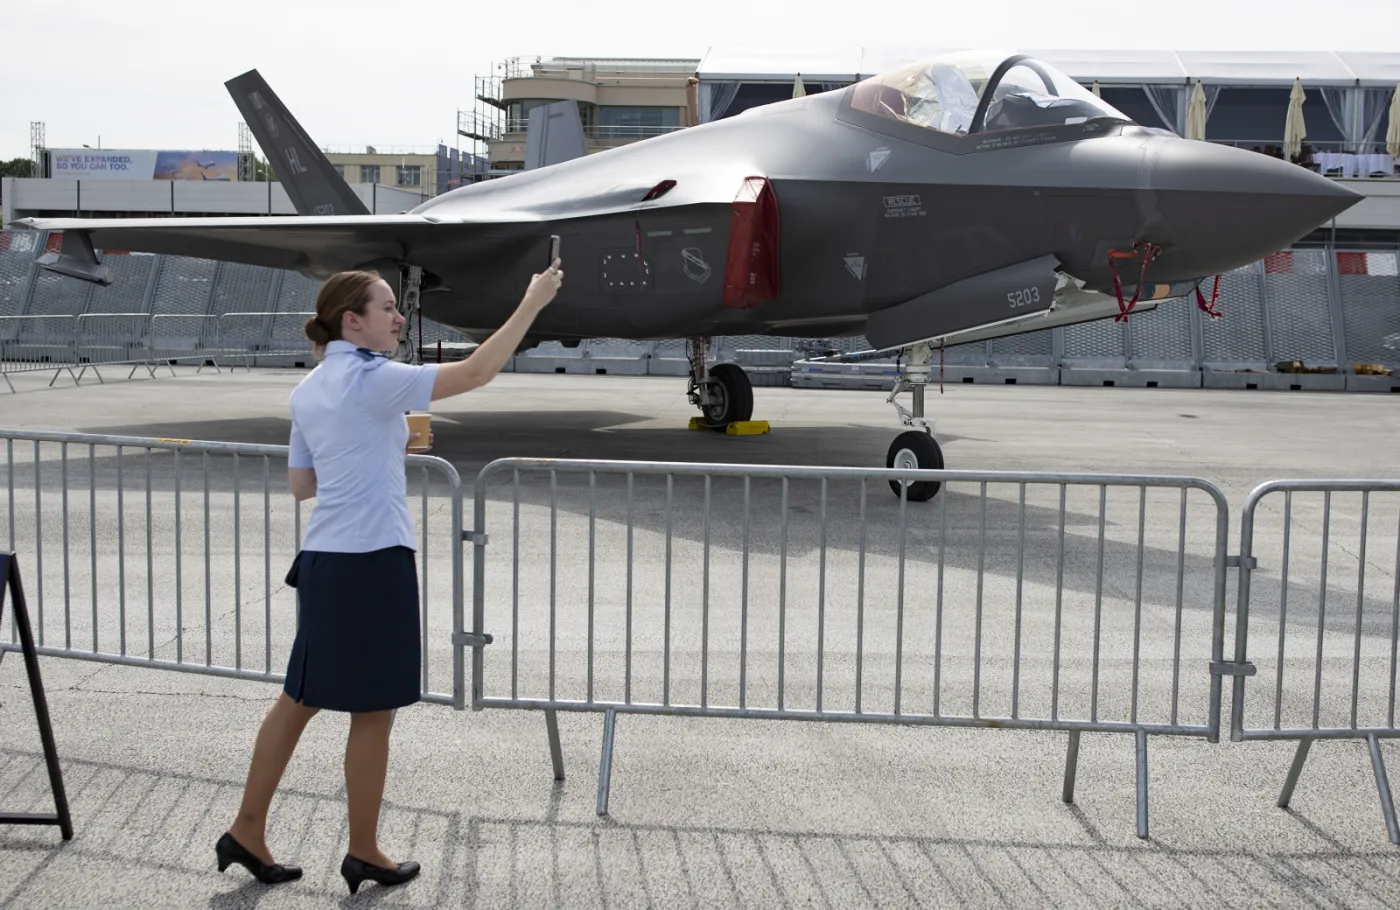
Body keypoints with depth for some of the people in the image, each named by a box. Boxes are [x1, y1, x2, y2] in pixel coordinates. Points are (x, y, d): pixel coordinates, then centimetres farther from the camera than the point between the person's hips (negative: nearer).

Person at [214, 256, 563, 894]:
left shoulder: (308, 390, 12)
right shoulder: (369, 378, -13)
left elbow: (300, 485, 16)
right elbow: (474, 374, -19)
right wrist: (531, 304, -15)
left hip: (323, 559, 8)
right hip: (371, 561, -8)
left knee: (301, 698, 16)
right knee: (372, 711, 5)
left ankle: (247, 832, 22)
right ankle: (364, 853, 17)